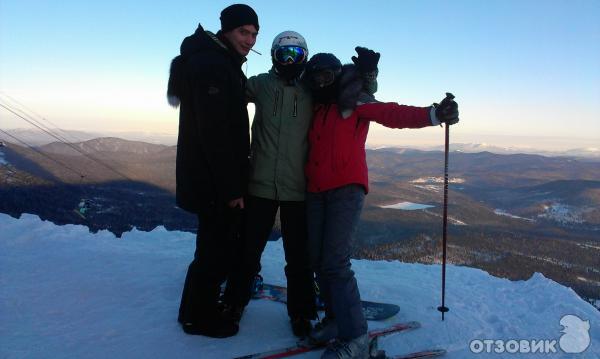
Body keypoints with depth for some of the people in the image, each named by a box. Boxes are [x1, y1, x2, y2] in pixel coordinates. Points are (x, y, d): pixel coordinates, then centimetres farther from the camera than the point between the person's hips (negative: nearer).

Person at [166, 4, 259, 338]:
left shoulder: (223, 64, 18)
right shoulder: (210, 63, -15)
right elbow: (213, 131, -23)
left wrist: (235, 179, 19)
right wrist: (230, 186, -23)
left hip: (220, 176, 11)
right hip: (214, 179, -11)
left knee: (223, 241, 19)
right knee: (216, 247, -1)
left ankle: (205, 302, 35)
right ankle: (199, 316, 16)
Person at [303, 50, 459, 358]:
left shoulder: (355, 102, 1)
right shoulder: (315, 109, 20)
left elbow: (393, 114, -14)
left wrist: (433, 115, -28)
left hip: (346, 189, -6)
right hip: (316, 192, 7)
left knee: (335, 262, -14)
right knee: (318, 260, 7)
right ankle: (336, 318, 26)